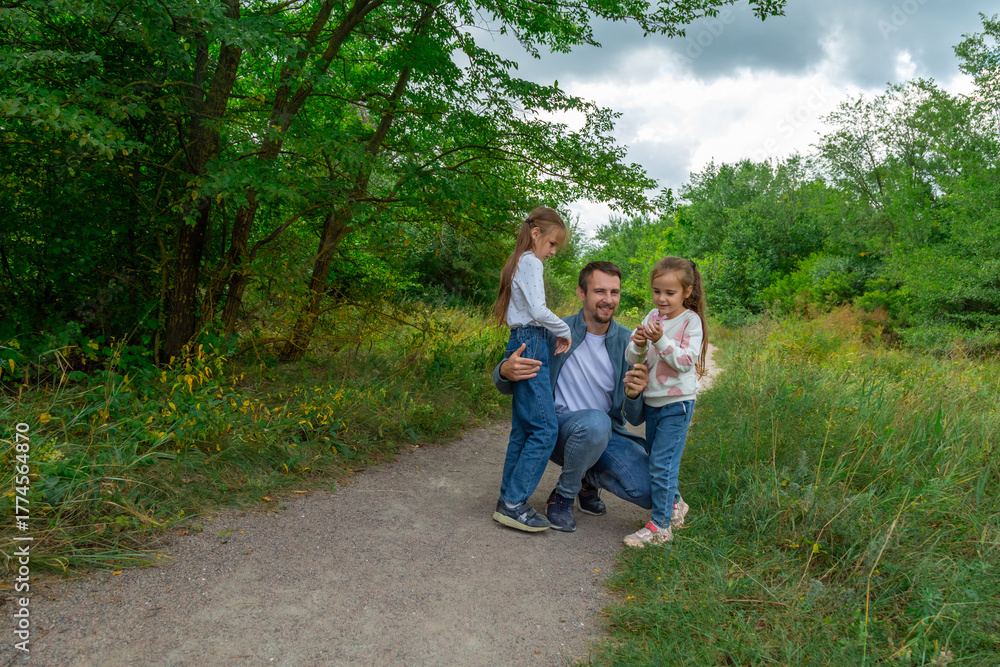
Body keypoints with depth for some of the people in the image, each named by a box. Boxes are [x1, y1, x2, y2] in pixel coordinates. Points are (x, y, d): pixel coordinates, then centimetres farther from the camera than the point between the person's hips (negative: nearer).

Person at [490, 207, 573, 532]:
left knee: (523, 428, 11)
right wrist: (565, 331, -3)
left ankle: (509, 498, 15)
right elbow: (538, 310, -18)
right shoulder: (531, 262, -8)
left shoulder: (519, 263, 21)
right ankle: (513, 503, -10)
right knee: (544, 429, -11)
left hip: (523, 345, 10)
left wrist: (555, 333, 11)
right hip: (531, 345, -10)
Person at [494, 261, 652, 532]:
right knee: (595, 421, -38)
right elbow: (505, 387, -3)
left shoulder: (627, 341, -4)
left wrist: (634, 395, -27)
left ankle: (589, 477, 15)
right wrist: (505, 371, -29)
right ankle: (563, 494, -8)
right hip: (559, 428, -3)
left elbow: (635, 419, -2)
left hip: (608, 433, 4)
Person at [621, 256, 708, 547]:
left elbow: (685, 361, -18)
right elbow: (631, 359, 1)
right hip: (652, 401, 7)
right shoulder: (653, 317, 4)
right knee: (655, 457, 18)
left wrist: (661, 340, -28)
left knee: (662, 463, -7)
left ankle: (660, 525, 3)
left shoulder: (691, 321, -10)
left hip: (677, 403, -6)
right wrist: (638, 344, -20)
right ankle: (674, 504, 39)